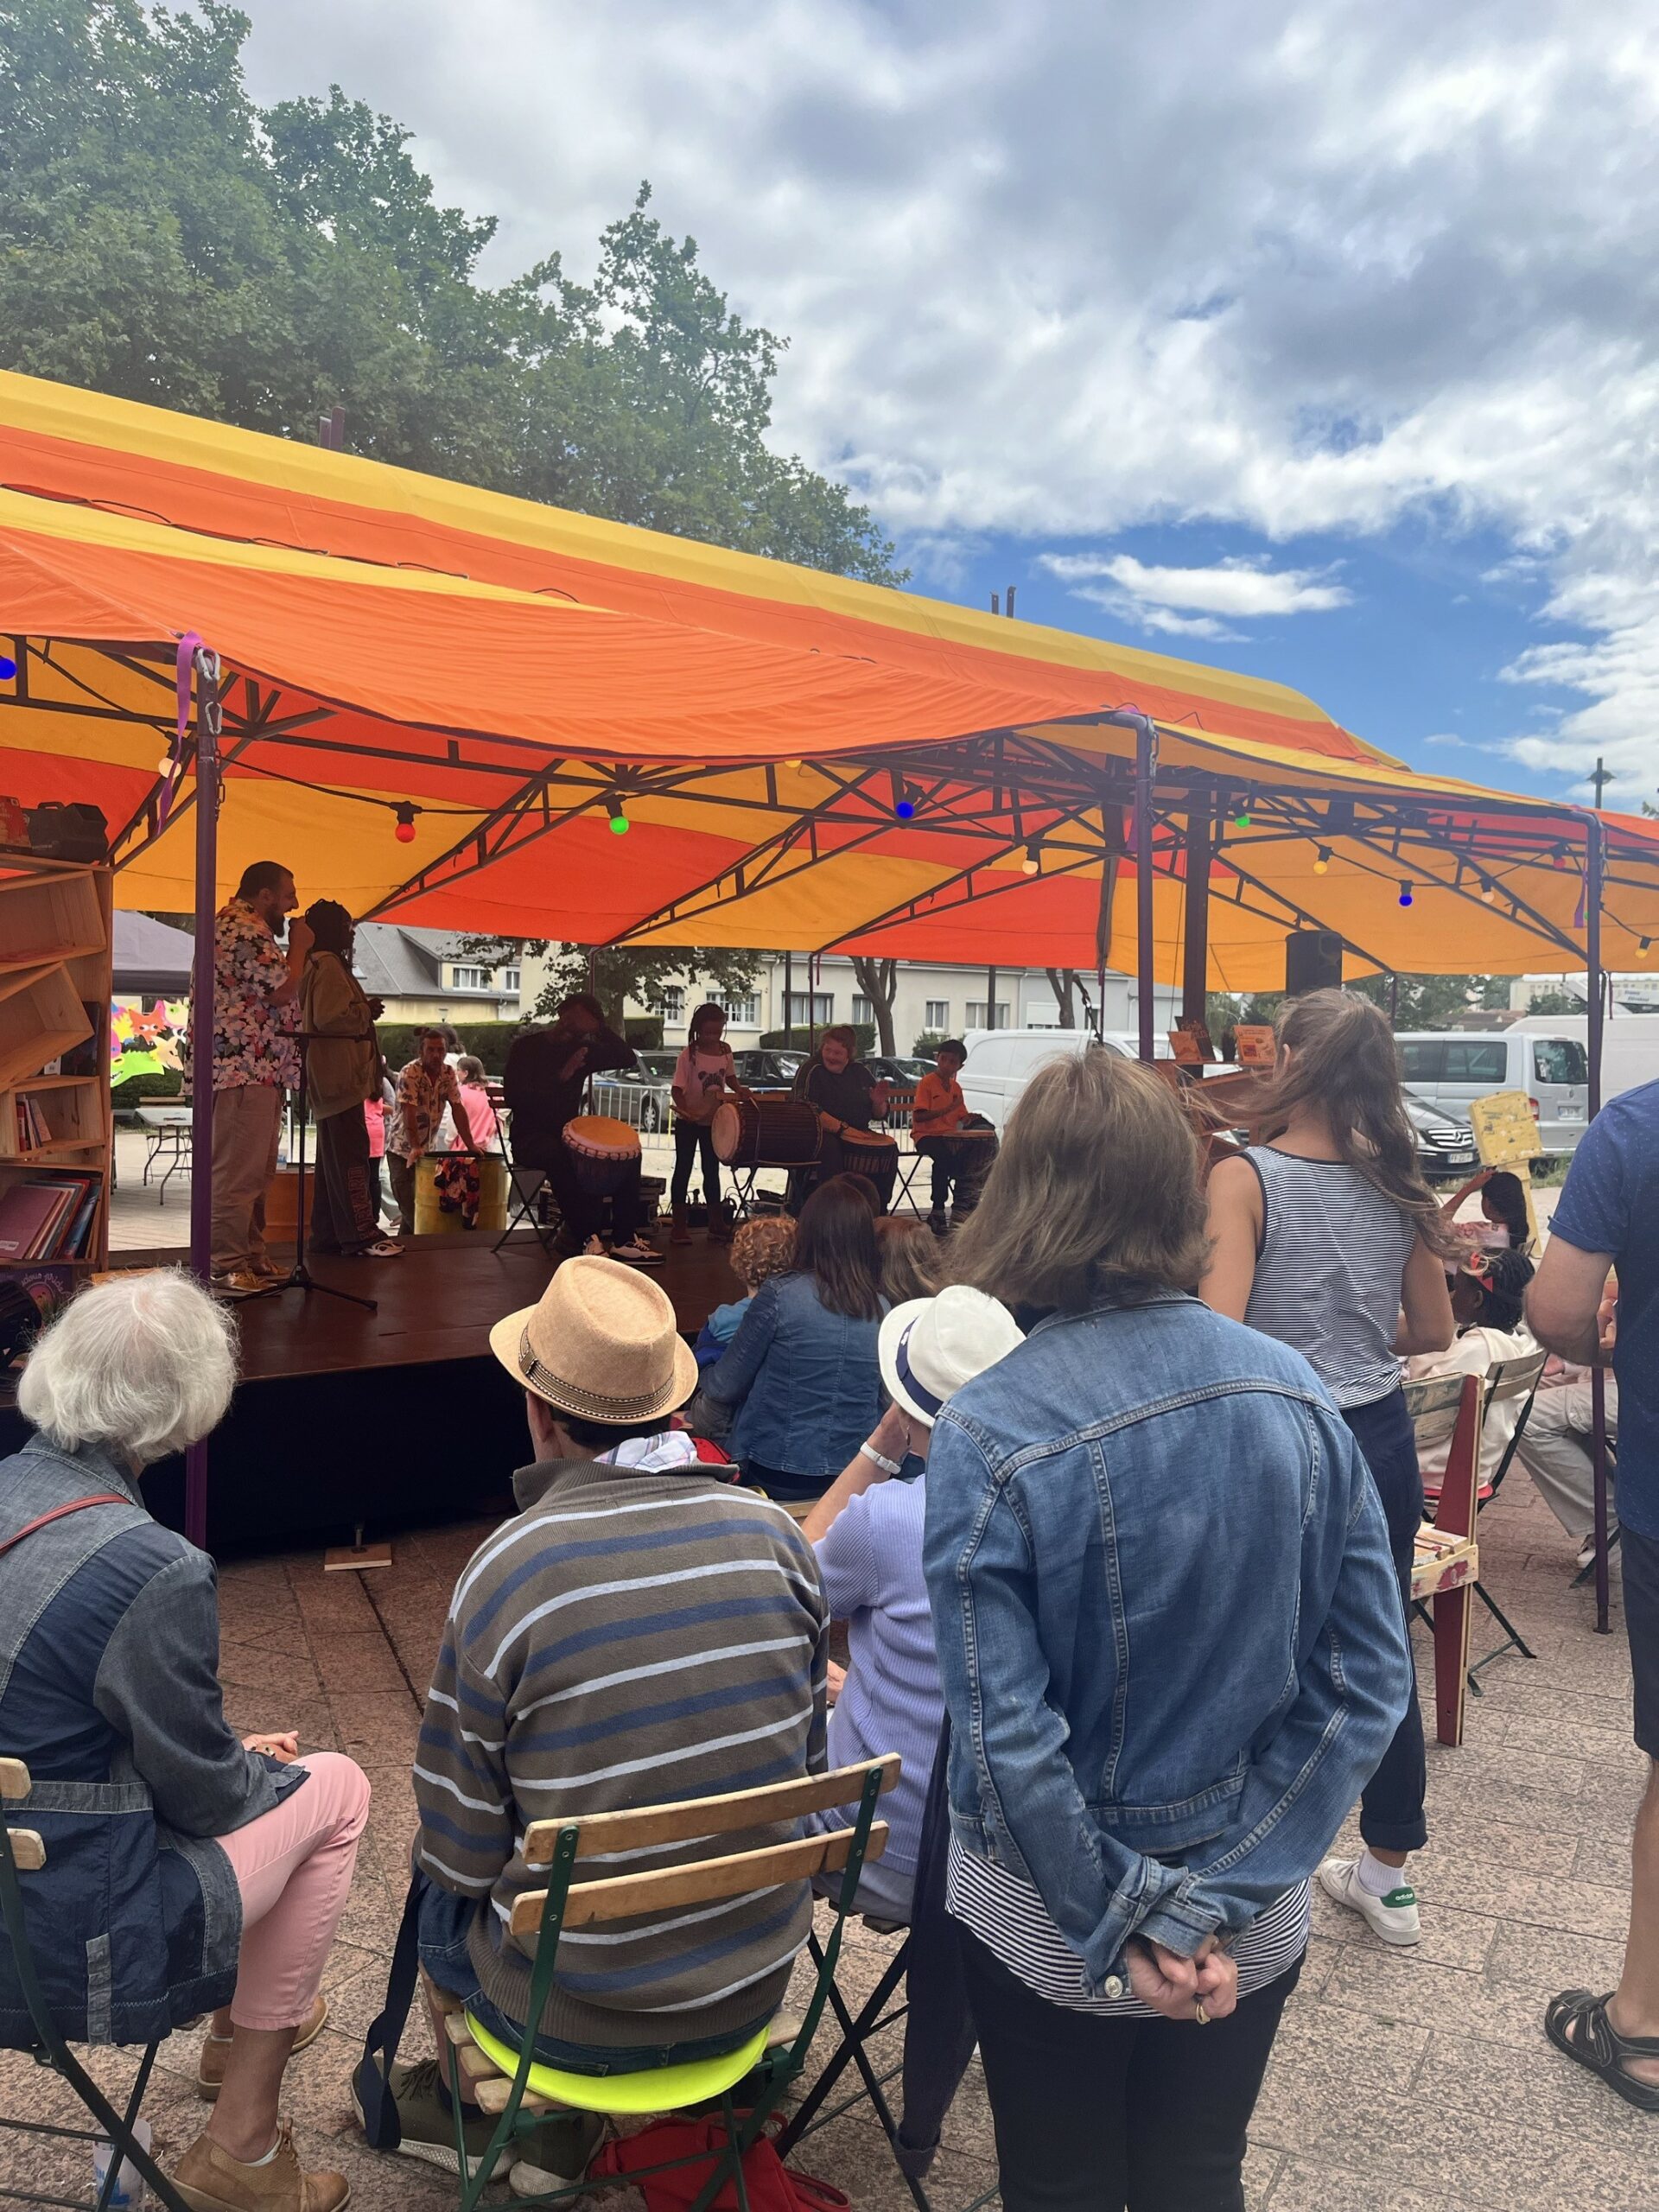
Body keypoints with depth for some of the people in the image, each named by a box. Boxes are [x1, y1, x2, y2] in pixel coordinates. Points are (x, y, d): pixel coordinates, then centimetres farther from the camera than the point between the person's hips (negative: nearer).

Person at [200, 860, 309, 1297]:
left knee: (255, 1171, 16)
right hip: (246, 1070, -12)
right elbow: (282, 991, -19)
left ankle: (251, 1256, 23)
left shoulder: (233, 924, 23)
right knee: (237, 1172, -10)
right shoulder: (247, 930, -12)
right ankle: (226, 1268, -7)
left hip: (254, 1071, 12)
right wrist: (299, 947, -5)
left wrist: (293, 950, 16)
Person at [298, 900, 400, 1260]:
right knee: (351, 1152, -12)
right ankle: (360, 1234, -13)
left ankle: (327, 1233, 17)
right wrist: (367, 1011, -8)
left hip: (331, 1076, 11)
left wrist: (364, 1009, 18)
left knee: (334, 1154, 13)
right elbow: (330, 1017, -22)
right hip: (339, 1073, -11)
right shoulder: (328, 965, -12)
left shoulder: (317, 964, 21)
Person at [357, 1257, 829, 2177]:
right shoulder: (776, 1533, -11)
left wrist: (446, 1862, 11)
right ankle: (551, 2123, 31)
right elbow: (805, 1766, 2)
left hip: (582, 2014, -4)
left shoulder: (508, 1567, -23)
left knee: (432, 1885, 23)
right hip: (758, 1987, 4)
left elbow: (462, 1850, -12)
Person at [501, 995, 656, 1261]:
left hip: (568, 1135, 5)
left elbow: (627, 1058, -1)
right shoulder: (526, 1047, -4)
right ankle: (584, 1238, -33)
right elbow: (513, 1097, -15)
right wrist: (560, 1077, -21)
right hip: (530, 1137, -5)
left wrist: (600, 1027, -9)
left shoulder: (583, 1050, 9)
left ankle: (624, 1238, -17)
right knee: (562, 1156, -39)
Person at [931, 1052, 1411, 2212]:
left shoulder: (988, 1433, -26)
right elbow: (1370, 1673, -11)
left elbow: (1005, 1735, -24)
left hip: (1052, 1937, -3)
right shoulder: (1296, 1391, -14)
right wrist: (1216, 1902, -10)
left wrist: (1128, 1928, -11)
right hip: (1257, 1927, 3)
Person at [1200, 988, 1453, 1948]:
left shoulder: (1244, 1178, -15)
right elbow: (1435, 1332, 9)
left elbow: (1218, 1331, -23)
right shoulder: (1396, 1183, 1)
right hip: (1384, 1442, 6)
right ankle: (1388, 1874, 36)